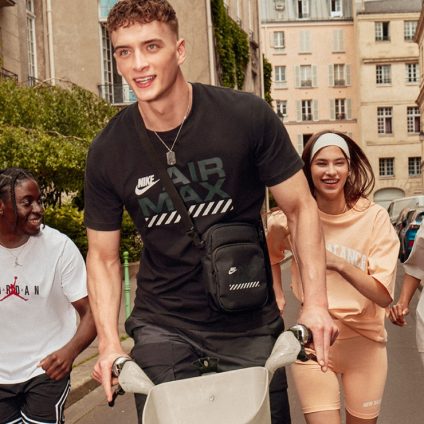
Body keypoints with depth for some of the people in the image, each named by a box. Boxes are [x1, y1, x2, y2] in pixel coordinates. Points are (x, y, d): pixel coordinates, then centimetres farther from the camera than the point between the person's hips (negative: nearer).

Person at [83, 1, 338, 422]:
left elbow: (300, 206, -5)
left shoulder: (247, 116, -13)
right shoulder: (107, 153, -8)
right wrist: (109, 343, -9)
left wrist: (315, 302, -13)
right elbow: (103, 255, 2)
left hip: (250, 324, 0)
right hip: (162, 327, 1)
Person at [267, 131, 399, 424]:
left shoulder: (374, 217, -11)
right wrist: (277, 298, 1)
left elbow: (384, 295, -15)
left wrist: (338, 263, -28)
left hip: (365, 340, 0)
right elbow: (272, 257, 16)